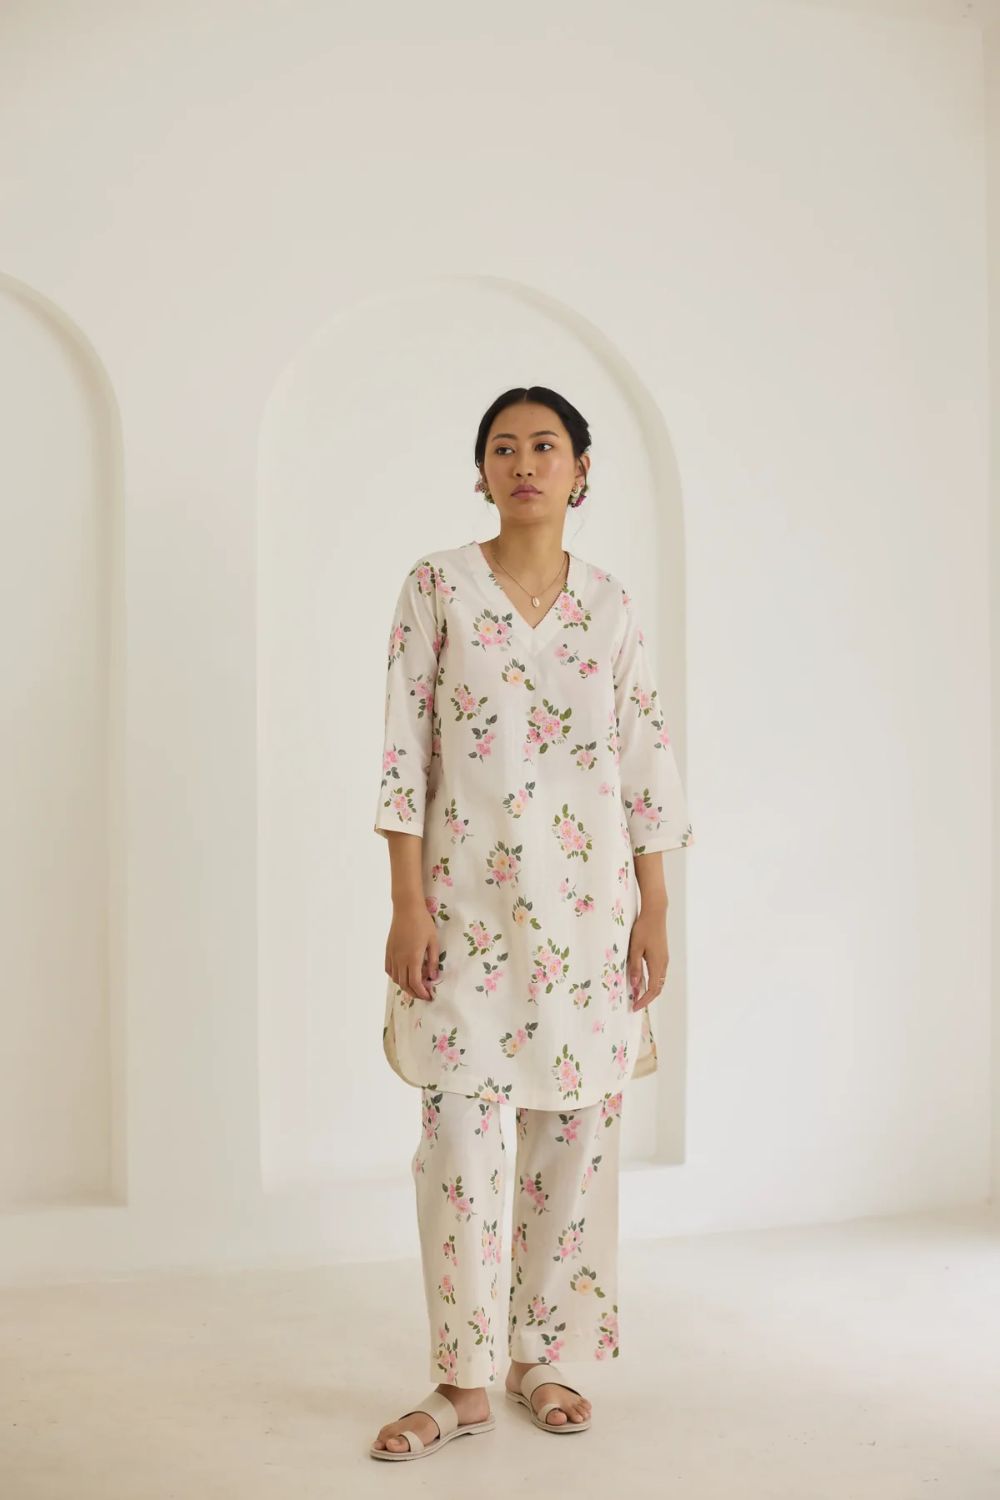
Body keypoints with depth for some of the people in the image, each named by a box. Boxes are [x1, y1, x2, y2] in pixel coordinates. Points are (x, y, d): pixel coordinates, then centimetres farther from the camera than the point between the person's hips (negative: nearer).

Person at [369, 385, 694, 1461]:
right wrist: (408, 904, -9)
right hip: (467, 901, -2)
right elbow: (405, 750, -4)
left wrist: (654, 914, 3)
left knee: (577, 1131, 6)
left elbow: (646, 765, 8)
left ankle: (541, 1359, 22)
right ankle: (464, 1381, 12)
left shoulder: (611, 605, 7)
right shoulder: (437, 586, 0)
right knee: (458, 1133, -2)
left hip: (588, 905, 3)